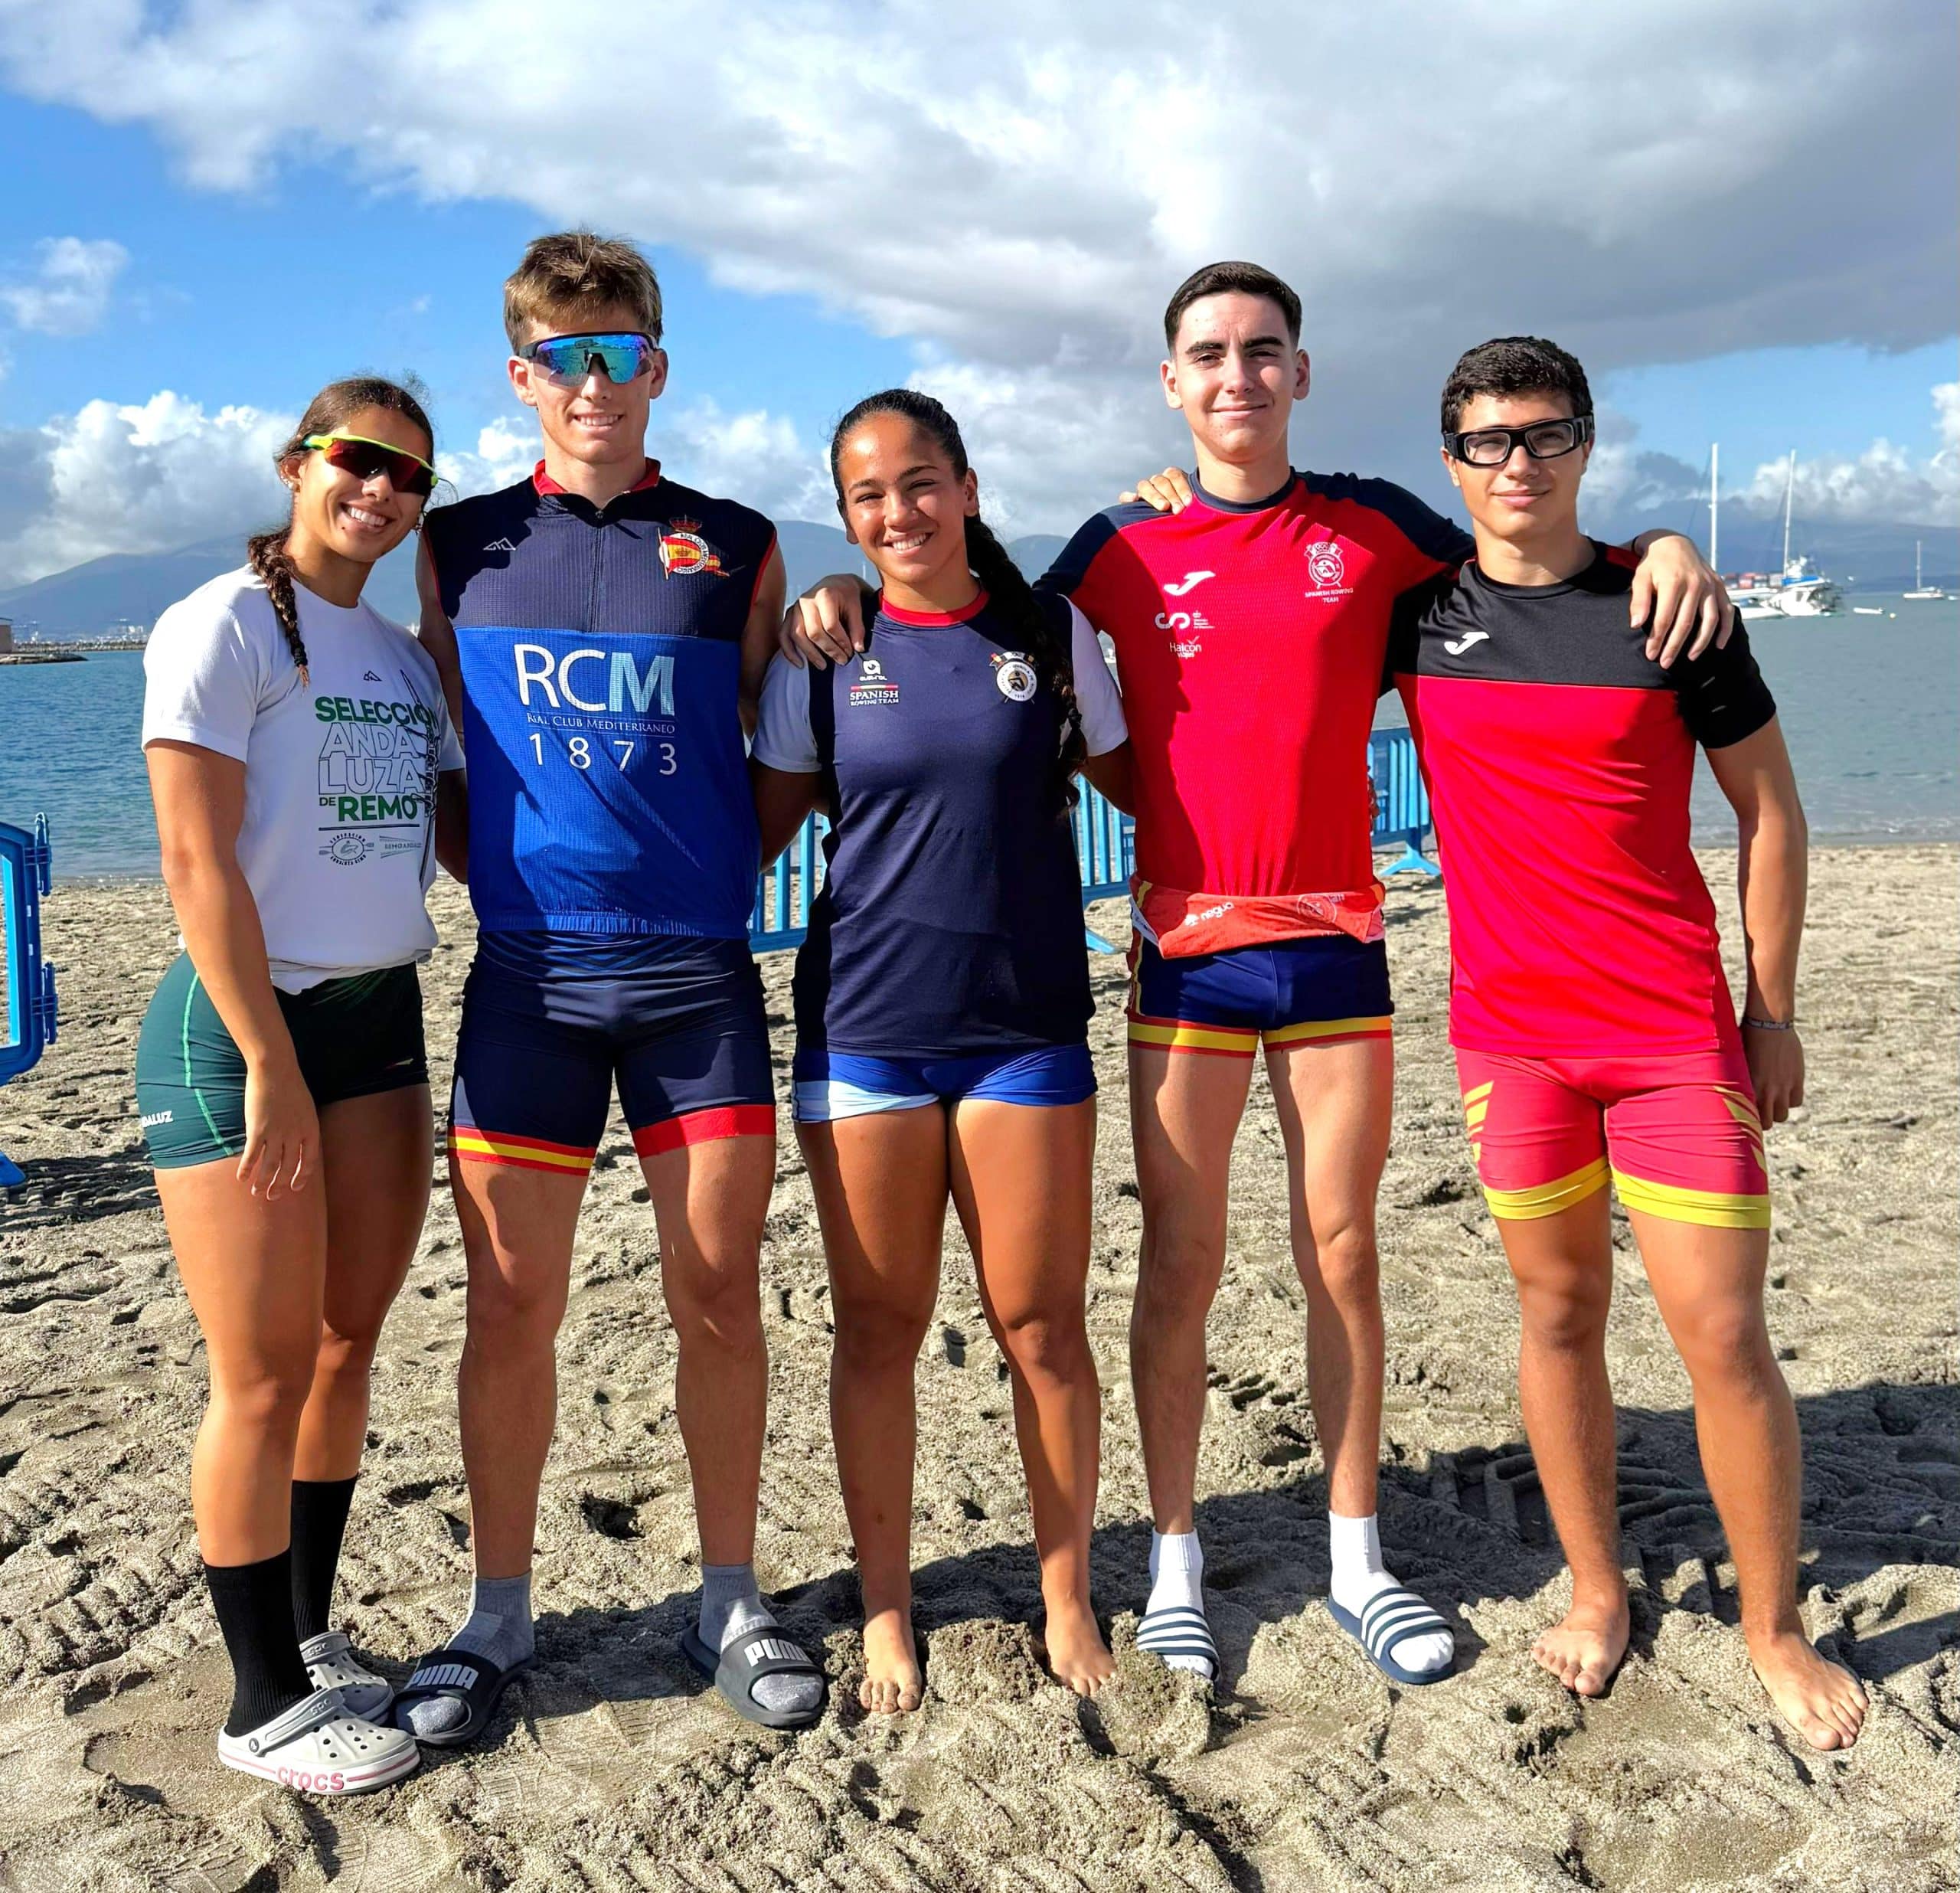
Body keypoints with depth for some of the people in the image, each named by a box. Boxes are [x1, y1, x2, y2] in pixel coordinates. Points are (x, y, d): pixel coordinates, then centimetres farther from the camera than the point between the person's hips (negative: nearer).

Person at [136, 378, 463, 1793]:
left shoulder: (403, 656, 14)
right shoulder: (224, 627, -8)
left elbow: (463, 840, 16)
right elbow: (198, 864, -14)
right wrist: (271, 1069, -17)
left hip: (381, 1020, 7)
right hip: (240, 1028, -7)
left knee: (347, 1348, 12)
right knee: (266, 1378, 0)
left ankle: (312, 1638, 28)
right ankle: (266, 1702, 14)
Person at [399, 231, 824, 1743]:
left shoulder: (734, 546, 7)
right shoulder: (464, 546, 9)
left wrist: (718, 871, 3)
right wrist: (499, 877, 6)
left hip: (700, 969, 0)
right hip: (527, 974, 0)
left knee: (721, 1296, 5)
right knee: (511, 1303, 4)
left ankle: (731, 1606, 21)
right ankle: (499, 1617, 21)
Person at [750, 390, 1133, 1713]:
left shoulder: (1052, 634, 4)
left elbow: (1130, 780, 17)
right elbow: (766, 822, 9)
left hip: (1025, 1023, 0)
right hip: (863, 1023, 0)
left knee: (1043, 1326, 4)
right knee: (878, 1332, 7)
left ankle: (1068, 1601, 23)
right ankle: (886, 1613, 24)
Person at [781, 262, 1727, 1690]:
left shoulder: (1370, 526, 6)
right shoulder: (1121, 549, 4)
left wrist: (1658, 550, -4)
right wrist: (855, 596, -1)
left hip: (1338, 940, 1)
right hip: (1189, 944, -1)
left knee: (1343, 1255, 8)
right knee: (1181, 1265, 3)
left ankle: (1358, 1564, 23)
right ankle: (1176, 1563, 19)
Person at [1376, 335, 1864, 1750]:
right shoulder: (1417, 611, 3)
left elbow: (1769, 809, 4)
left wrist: (1773, 1009, 2)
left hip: (1677, 1025, -2)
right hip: (1510, 1024, 2)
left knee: (1724, 1332, -2)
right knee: (1559, 1311, 10)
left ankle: (1775, 1630, 17)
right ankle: (1597, 1594, 28)